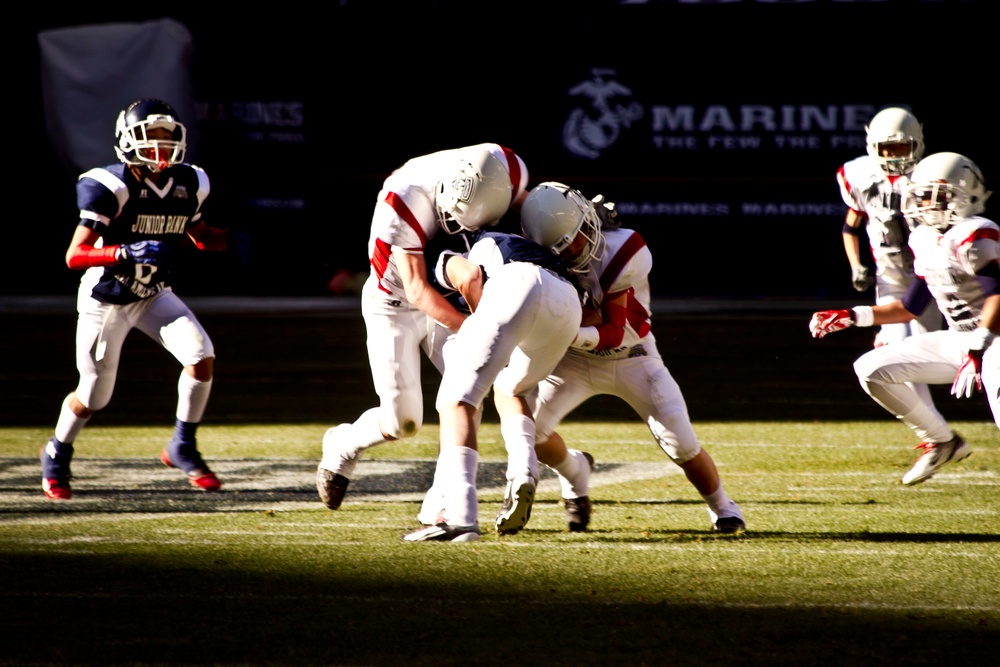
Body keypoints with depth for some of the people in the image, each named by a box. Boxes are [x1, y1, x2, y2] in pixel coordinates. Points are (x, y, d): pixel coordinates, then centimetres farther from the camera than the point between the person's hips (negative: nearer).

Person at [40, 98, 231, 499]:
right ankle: (57, 455, 34)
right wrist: (126, 253, -40)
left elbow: (199, 237, 14)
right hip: (105, 299, -5)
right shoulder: (110, 188, -24)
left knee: (201, 355, -17)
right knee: (93, 397, 3)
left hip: (153, 294, 5)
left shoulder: (188, 184, -5)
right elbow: (74, 256, -26)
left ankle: (183, 448, 2)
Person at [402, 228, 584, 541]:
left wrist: (479, 321, 19)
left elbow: (470, 276, 5)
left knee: (456, 400, -1)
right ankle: (523, 469, 2)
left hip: (517, 287, -5)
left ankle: (459, 516, -20)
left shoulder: (450, 260, 31)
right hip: (569, 302, 5)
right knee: (509, 390, 30)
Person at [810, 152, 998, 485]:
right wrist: (851, 317, 14)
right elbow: (911, 307, 18)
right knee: (871, 369, 5)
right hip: (958, 340, 9)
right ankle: (942, 442, 13)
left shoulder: (973, 237, -20)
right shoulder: (925, 241, 8)